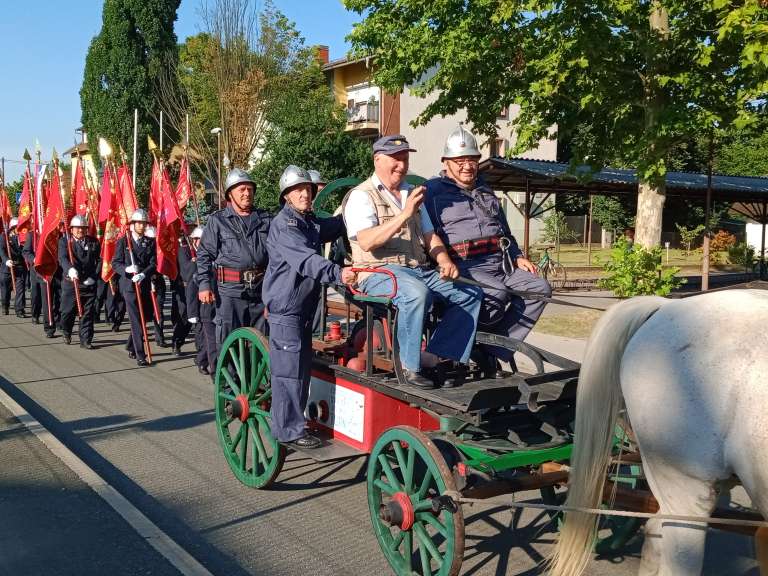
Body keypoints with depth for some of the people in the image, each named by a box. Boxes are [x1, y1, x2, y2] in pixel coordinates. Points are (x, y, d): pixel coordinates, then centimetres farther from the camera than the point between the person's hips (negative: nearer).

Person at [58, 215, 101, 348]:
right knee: (67, 312, 5)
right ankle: (66, 332, 33)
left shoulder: (94, 242, 7)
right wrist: (70, 269, -35)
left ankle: (85, 340, 11)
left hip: (89, 284, 1)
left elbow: (99, 261, 4)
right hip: (70, 283, -1)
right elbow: (62, 258, -15)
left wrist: (94, 277, -9)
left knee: (88, 314, 2)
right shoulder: (65, 241, 1)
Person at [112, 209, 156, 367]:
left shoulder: (150, 242, 9)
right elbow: (115, 263, 1)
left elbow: (153, 264, 1)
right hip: (129, 285, -4)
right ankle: (140, 355, -6)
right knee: (136, 321, -7)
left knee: (144, 317, 13)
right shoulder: (123, 241, 3)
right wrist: (127, 269, -18)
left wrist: (143, 274, -17)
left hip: (145, 285, 4)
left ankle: (131, 347, 35)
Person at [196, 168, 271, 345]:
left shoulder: (265, 219, 12)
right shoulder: (217, 220, 5)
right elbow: (204, 255, 3)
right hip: (230, 290, -3)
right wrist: (204, 285, -7)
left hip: (261, 289, 3)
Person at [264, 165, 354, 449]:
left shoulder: (311, 222, 14)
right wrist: (338, 273, -42)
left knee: (302, 368, 16)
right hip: (285, 306, -9)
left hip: (305, 306, 9)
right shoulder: (283, 225, -15)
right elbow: (306, 259, -29)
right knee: (289, 371, -6)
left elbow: (338, 225, 23)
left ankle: (291, 423, 28)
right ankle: (289, 431, 2)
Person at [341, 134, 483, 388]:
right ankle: (409, 365, -25)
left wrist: (444, 261, 3)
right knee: (416, 292, -37)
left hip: (419, 270, 8)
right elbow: (366, 242, -16)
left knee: (470, 293, -8)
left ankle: (442, 357, -10)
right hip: (379, 272, -7)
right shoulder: (361, 196, 0)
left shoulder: (412, 194, 24)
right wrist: (404, 215, -21)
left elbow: (429, 236, 24)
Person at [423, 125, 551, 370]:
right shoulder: (433, 190, 7)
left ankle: (495, 351, -17)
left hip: (499, 262, 7)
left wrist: (518, 256, 19)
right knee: (496, 294, -34)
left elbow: (504, 230, 37)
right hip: (463, 266, -7)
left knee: (539, 288, -15)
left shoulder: (485, 192, 30)